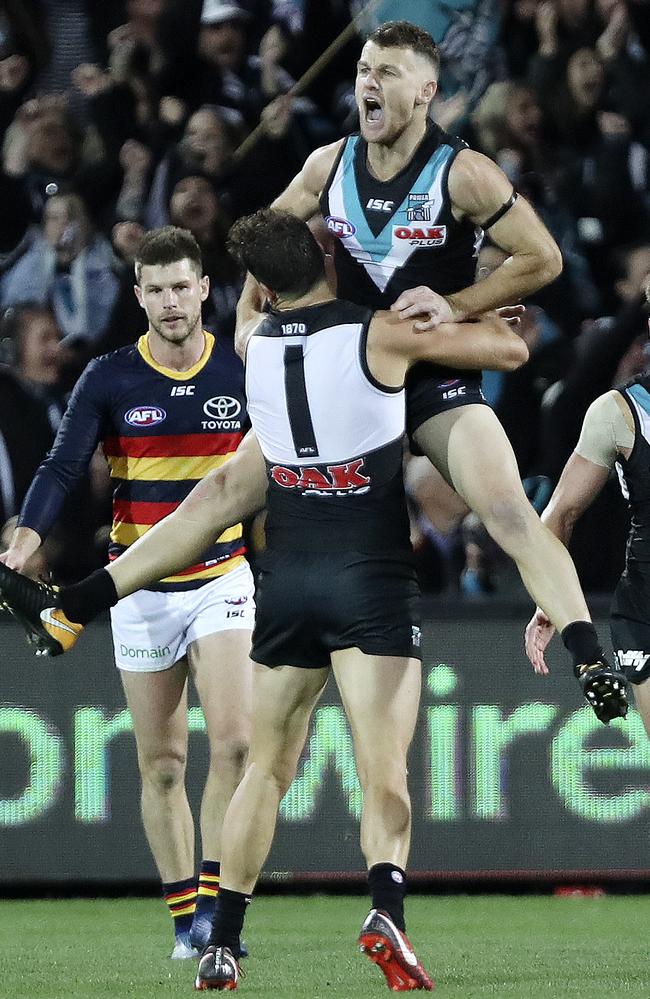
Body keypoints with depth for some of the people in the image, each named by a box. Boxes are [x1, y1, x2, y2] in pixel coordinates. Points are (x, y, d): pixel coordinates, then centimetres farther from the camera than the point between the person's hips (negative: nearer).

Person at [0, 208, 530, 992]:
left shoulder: (257, 344, 6)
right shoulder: (381, 337, -7)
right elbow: (510, 348, 0)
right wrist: (473, 307, 19)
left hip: (286, 578, 4)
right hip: (372, 577, -4)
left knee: (267, 767, 15)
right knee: (384, 770, -12)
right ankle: (386, 904, -37)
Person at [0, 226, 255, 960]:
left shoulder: (241, 372, -2)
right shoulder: (108, 379, -5)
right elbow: (62, 466, -11)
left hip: (220, 579, 0)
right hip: (141, 590, 0)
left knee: (233, 740, -17)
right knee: (161, 766, 3)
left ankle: (213, 903, -10)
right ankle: (183, 920, 12)